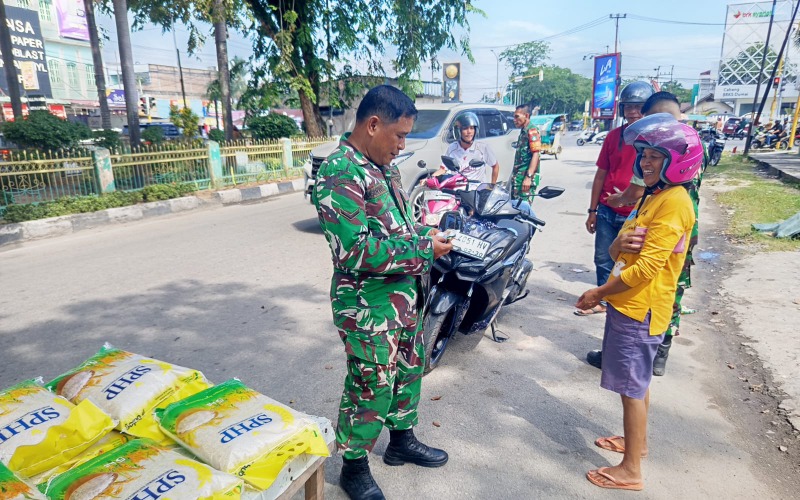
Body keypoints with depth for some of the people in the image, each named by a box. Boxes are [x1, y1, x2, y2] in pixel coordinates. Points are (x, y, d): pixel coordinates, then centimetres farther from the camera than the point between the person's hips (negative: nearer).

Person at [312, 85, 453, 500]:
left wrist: (427, 233, 1)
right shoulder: (338, 174, -21)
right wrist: (423, 250, -22)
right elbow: (355, 250, -30)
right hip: (368, 307, -9)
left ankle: (402, 439, 47)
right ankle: (354, 466, 32)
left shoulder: (384, 167, 9)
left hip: (405, 298, 9)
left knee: (408, 369, 23)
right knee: (370, 388, 7)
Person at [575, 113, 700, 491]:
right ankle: (636, 441, 40)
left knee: (632, 387, -1)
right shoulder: (651, 198, 13)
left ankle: (630, 471, 13)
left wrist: (599, 293, -16)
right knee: (636, 381, 22)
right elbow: (617, 252, 9)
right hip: (626, 303, 9)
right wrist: (619, 243, -15)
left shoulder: (674, 203, -18)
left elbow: (647, 267, -24)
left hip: (640, 309, -9)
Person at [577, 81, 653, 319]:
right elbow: (601, 174, 8)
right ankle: (603, 300, 31)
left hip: (638, 214, -3)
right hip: (607, 211, 4)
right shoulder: (613, 135, 5)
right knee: (603, 260, 13)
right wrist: (592, 210, 8)